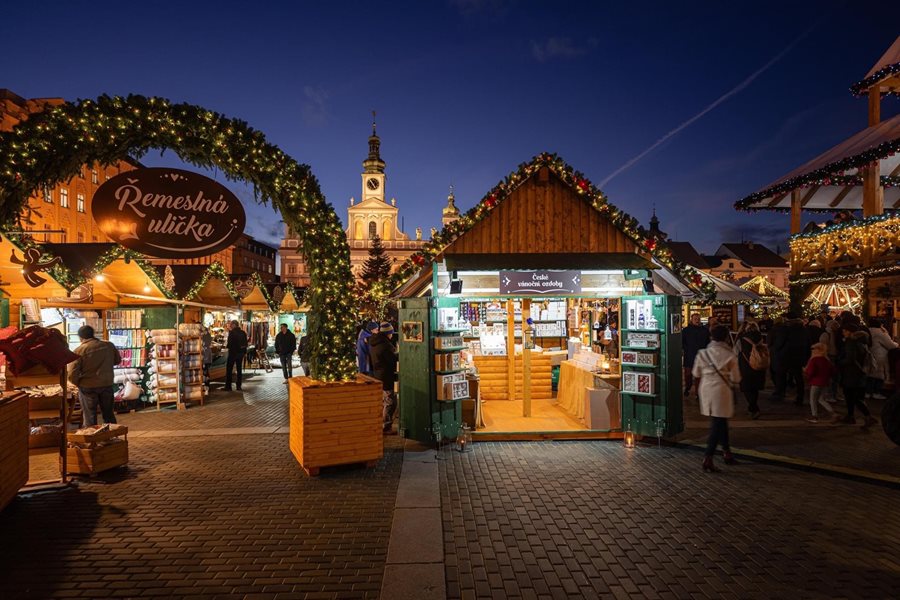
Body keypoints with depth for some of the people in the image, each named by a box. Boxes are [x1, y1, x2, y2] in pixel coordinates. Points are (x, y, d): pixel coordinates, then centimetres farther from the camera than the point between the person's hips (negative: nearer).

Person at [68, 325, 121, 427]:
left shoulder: (79, 351, -12)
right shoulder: (109, 346, -2)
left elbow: (72, 374, -14)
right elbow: (118, 360, 14)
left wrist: (79, 384, 3)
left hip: (88, 388, -3)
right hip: (107, 385, 3)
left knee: (89, 418, 8)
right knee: (109, 415, 16)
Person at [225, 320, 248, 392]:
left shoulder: (232, 332, -14)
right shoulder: (243, 333, 6)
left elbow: (229, 343, -16)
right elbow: (245, 343, 10)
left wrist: (226, 345, 6)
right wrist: (245, 352, 17)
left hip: (233, 352, -6)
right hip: (241, 352, 6)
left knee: (229, 369, 3)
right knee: (239, 369, 10)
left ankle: (228, 386, 2)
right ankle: (239, 386, 11)